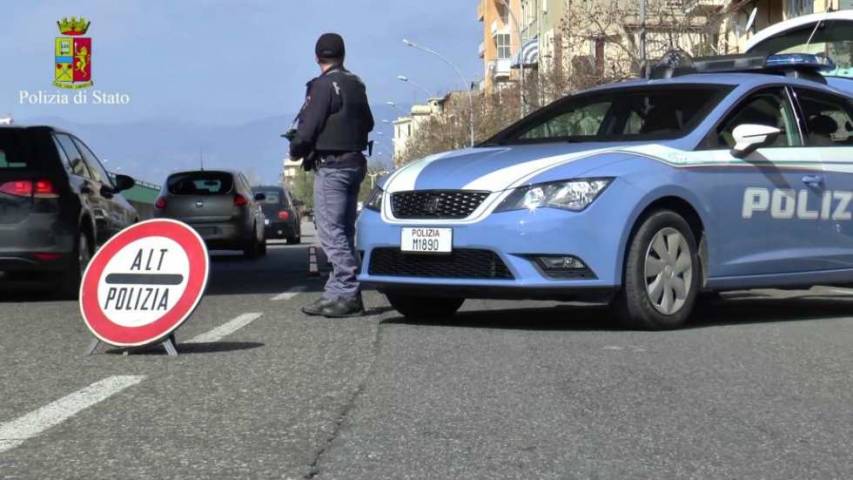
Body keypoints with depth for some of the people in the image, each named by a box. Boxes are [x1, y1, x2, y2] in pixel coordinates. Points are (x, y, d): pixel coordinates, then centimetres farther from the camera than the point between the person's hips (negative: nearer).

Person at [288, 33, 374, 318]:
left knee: (331, 231, -9)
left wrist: (296, 150, 1)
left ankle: (348, 295, -14)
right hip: (354, 163, 9)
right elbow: (367, 123, 21)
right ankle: (337, 294, 14)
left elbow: (309, 126, -15)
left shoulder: (324, 85, -12)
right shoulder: (356, 85, 15)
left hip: (331, 165, -9)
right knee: (343, 232, 11)